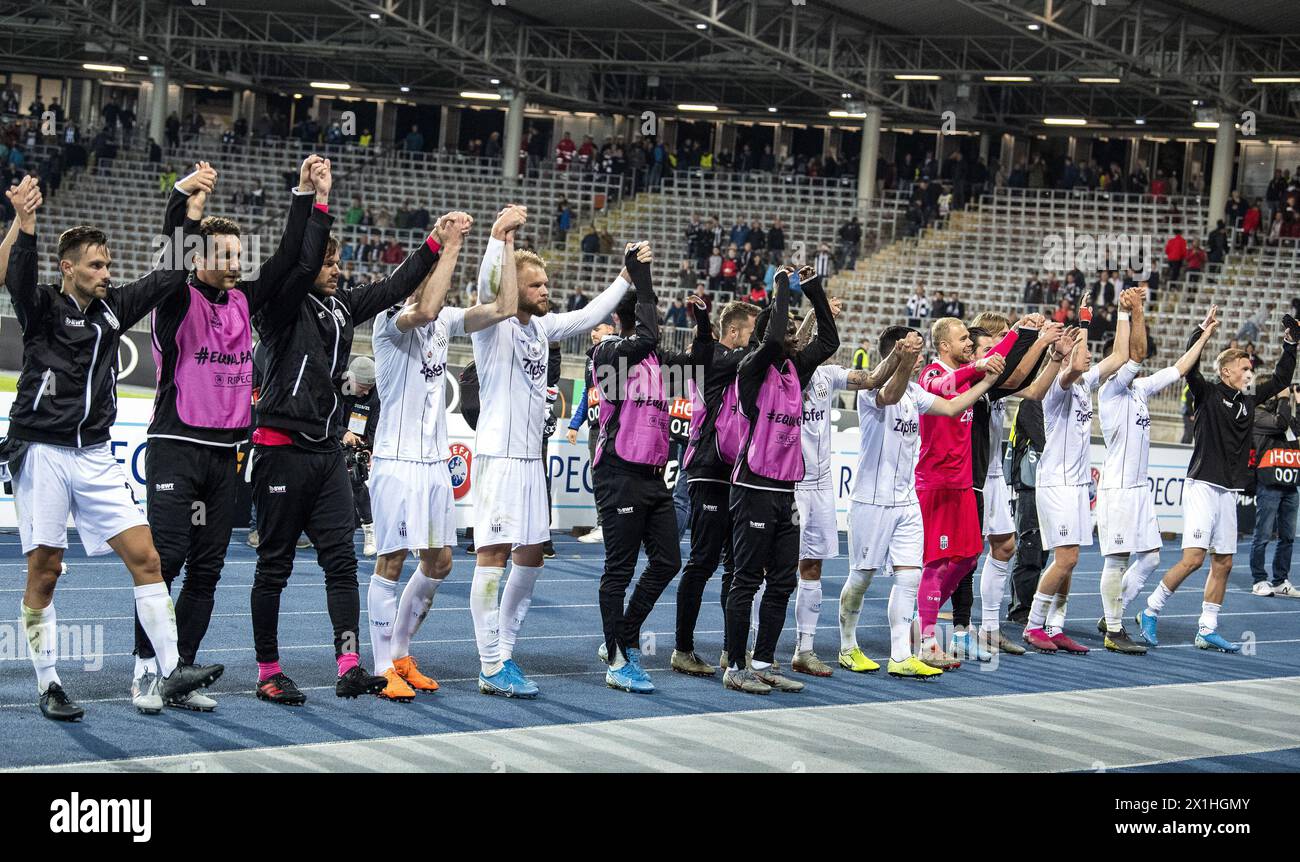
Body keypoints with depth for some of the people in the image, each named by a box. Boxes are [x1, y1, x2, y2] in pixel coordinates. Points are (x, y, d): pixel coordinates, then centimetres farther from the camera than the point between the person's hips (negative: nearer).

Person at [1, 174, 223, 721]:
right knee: (44, 572, -1)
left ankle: (171, 671, -2)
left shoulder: (113, 308, 10)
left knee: (145, 556, -4)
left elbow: (170, 275, 12)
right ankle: (48, 687, 7)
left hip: (95, 455, 5)